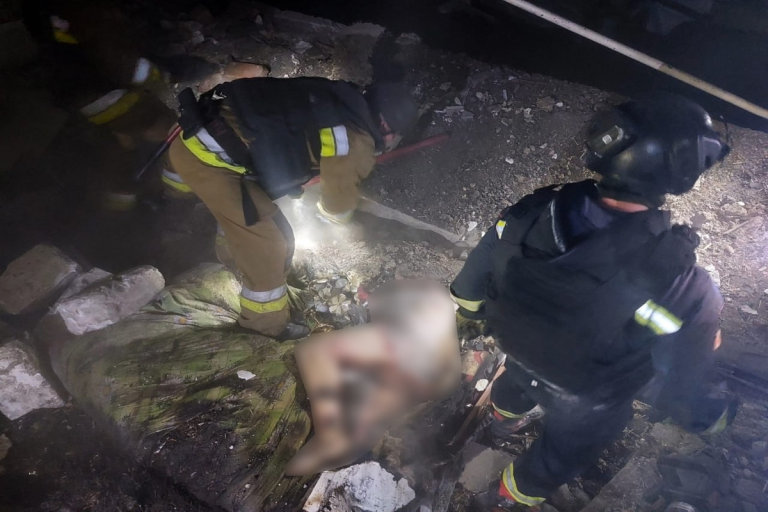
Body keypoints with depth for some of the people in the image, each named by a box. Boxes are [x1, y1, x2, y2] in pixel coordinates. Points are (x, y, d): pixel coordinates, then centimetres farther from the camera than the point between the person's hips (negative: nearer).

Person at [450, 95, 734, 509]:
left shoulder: (529, 215, -29)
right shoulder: (682, 289, -38)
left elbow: (467, 292, -13)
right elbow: (681, 398, -22)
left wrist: (490, 316, 11)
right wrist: (716, 416, 2)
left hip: (521, 358, 3)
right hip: (589, 403, -3)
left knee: (514, 386, 38)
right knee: (562, 451, 30)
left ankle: (503, 419, 73)